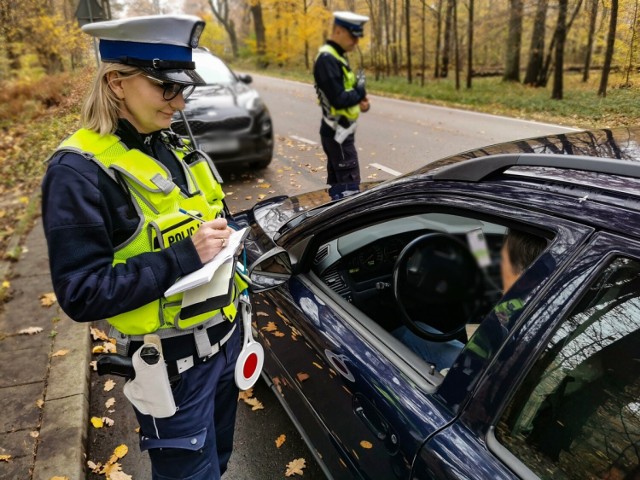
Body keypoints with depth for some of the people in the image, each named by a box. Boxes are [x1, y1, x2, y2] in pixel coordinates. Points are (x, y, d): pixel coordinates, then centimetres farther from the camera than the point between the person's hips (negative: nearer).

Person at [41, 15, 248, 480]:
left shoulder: (176, 147, 4)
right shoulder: (79, 172, -19)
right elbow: (82, 294, -21)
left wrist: (223, 237, 0)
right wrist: (184, 257, -27)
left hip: (226, 334, 7)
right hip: (173, 362, -7)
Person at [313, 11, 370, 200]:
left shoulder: (336, 56, 12)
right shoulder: (327, 59, -19)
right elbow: (338, 100, -26)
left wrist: (359, 99, 0)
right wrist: (360, 93, -9)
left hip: (338, 131, 10)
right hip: (338, 132, -10)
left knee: (337, 181, 15)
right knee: (349, 184, -9)